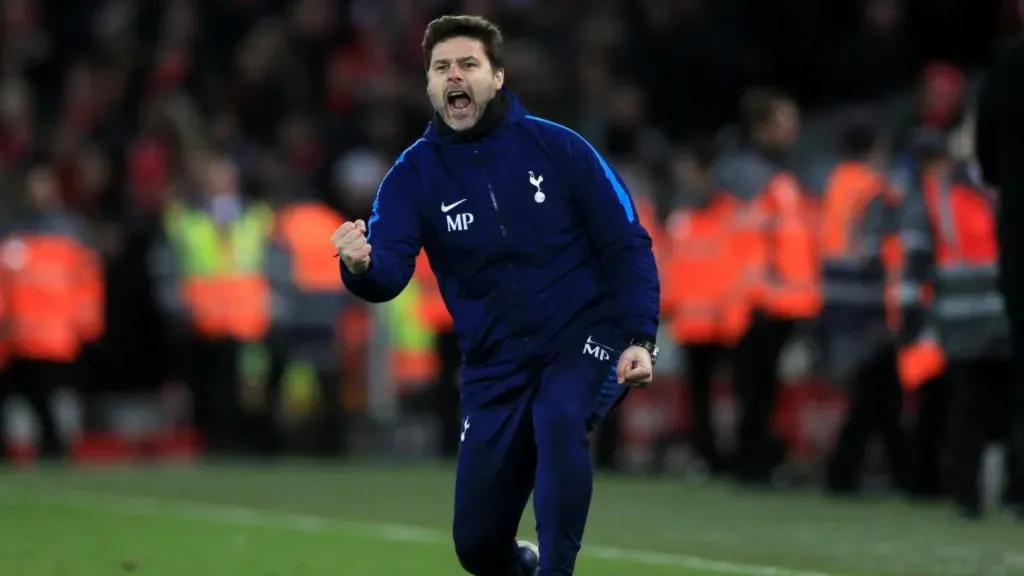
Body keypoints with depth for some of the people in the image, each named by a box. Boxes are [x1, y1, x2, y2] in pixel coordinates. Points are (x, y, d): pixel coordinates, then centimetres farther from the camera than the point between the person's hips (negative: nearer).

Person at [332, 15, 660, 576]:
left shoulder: (558, 147, -7)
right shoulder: (414, 174, -4)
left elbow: (626, 245, -4)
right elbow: (389, 271, -18)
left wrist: (639, 338, -15)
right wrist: (362, 265, -43)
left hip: (583, 339, -3)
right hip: (495, 365, 3)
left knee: (558, 419, -37)